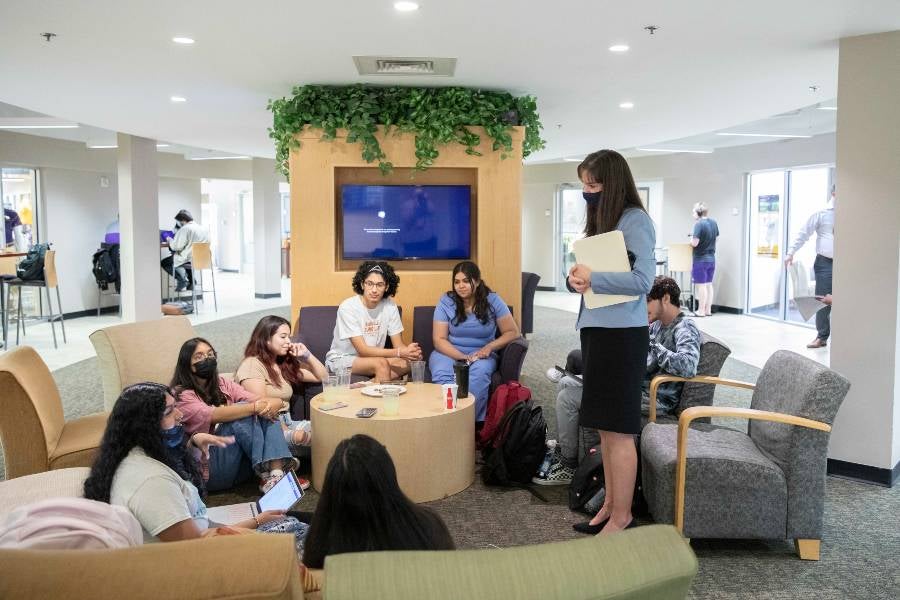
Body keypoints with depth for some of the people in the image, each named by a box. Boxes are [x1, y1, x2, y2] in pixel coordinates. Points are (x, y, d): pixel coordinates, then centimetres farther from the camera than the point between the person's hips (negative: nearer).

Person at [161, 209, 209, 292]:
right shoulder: (203, 228, 9)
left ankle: (182, 279, -3)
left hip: (189, 260, -8)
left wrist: (170, 240, 2)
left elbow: (176, 247, -18)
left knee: (164, 262, 10)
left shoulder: (185, 229, -15)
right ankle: (190, 279, 22)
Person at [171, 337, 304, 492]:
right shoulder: (181, 395, -4)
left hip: (243, 461, 6)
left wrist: (271, 405, -22)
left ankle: (276, 472, -35)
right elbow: (213, 415, -23)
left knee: (266, 412, -16)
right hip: (209, 468, -6)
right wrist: (255, 407, -29)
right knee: (242, 412, -24)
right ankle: (265, 473, -24)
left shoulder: (222, 384, 14)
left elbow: (260, 401, 1)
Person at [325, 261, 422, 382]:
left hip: (371, 357, 6)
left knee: (407, 363, -22)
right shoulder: (348, 307, -20)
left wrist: (408, 351, -31)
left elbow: (398, 344, -5)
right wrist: (399, 353, -35)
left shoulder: (389, 306, -6)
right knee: (381, 363, -32)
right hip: (341, 359, -6)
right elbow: (363, 350, -24)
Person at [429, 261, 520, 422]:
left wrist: (490, 347, -17)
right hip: (449, 353, 0)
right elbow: (439, 339, -4)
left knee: (480, 373, -37)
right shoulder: (446, 302, -1)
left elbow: (512, 332, 1)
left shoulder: (492, 301, 0)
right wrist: (462, 357, -20)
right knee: (441, 374, -36)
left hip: (481, 355, 0)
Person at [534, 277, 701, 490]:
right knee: (566, 383, 11)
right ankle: (563, 447, 16)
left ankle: (568, 466, -2)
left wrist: (651, 344, -23)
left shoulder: (686, 330, -13)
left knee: (568, 398, -15)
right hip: (633, 384, 10)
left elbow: (688, 366, -33)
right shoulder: (657, 325, 14)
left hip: (652, 399, -10)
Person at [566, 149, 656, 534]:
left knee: (617, 429, -3)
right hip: (595, 329, 9)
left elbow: (643, 280, -19)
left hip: (622, 333, -9)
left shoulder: (634, 219, -10)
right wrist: (575, 279, -2)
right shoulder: (600, 220, 16)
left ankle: (621, 517, 7)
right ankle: (610, 504, 24)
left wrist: (592, 278, -17)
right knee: (604, 426, 13)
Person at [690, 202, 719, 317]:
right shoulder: (714, 223, 5)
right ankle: (708, 310, 18)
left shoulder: (699, 224, -18)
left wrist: (692, 238, -2)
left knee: (701, 285, -1)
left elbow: (694, 243, -22)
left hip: (700, 260, -7)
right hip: (711, 259, 7)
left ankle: (701, 311, 3)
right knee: (709, 284, 13)